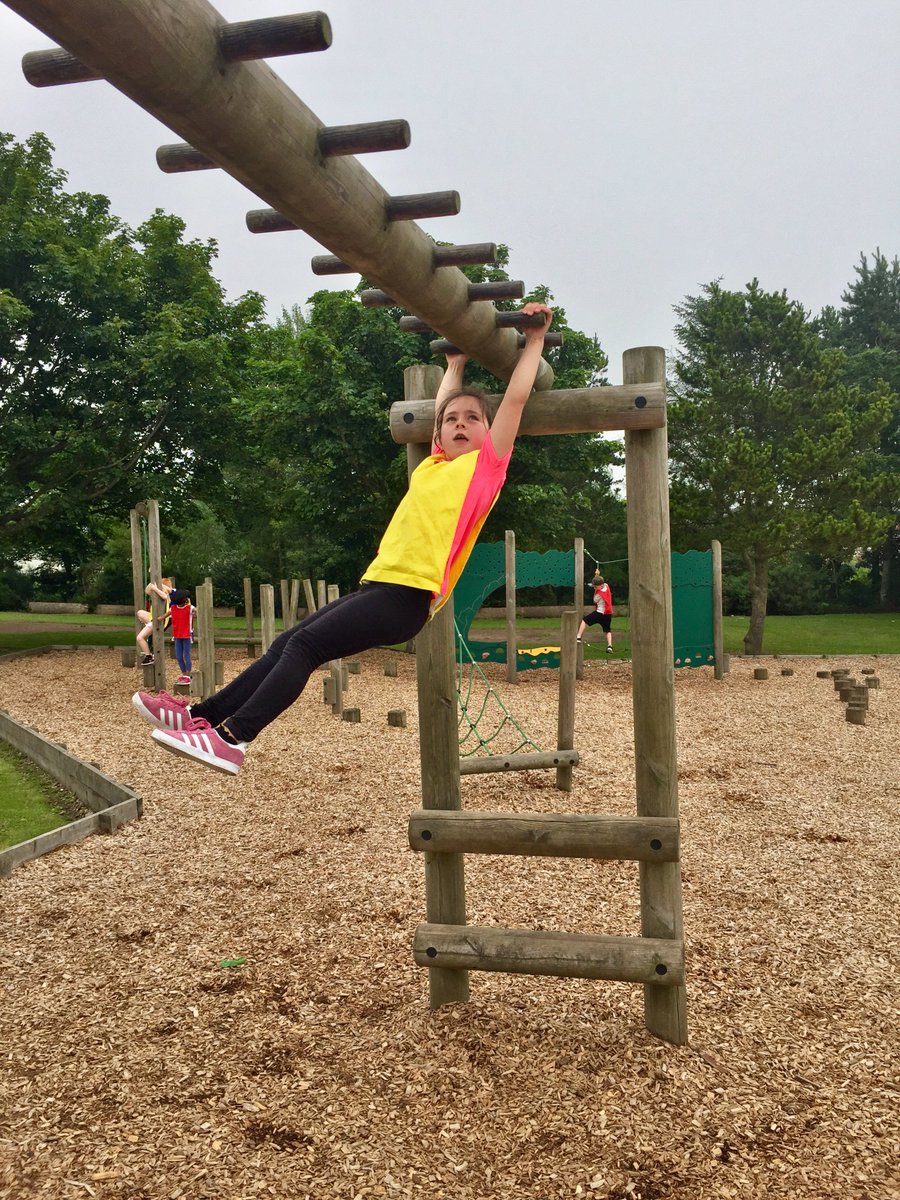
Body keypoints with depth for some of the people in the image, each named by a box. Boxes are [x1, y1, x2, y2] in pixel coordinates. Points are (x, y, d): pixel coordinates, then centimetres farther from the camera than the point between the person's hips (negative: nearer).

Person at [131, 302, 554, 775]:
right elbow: (439, 410, 37)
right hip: (378, 583, 8)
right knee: (287, 643, 2)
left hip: (409, 594, -7)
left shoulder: (486, 465, 4)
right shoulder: (433, 466, 22)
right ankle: (202, 714, 6)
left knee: (304, 645, -18)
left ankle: (231, 739, -22)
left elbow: (514, 399, 4)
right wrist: (456, 362, 48)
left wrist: (535, 339, 13)